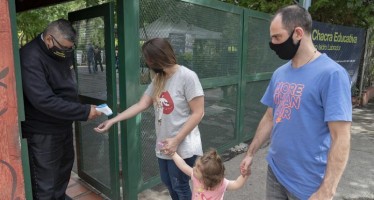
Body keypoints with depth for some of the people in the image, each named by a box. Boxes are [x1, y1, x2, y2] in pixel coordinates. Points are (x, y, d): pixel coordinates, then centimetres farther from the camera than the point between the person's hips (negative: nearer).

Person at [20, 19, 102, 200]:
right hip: (43, 131, -8)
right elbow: (44, 101, -32)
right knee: (45, 185, 1)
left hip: (64, 124, 8)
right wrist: (84, 111, -31)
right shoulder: (30, 58, -25)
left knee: (65, 167, 24)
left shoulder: (61, 52, 1)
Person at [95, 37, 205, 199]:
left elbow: (198, 113, -18)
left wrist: (176, 140, -21)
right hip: (164, 145, 7)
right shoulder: (158, 80, 6)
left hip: (182, 147, -7)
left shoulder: (187, 77, -17)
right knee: (168, 183, 20)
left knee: (180, 187, 10)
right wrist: (112, 120, -3)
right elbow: (141, 105, 2)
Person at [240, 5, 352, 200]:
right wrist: (250, 153, 12)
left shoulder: (331, 74, -18)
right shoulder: (279, 73, 2)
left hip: (307, 182, -6)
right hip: (274, 171, 6)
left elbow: (341, 139, -19)